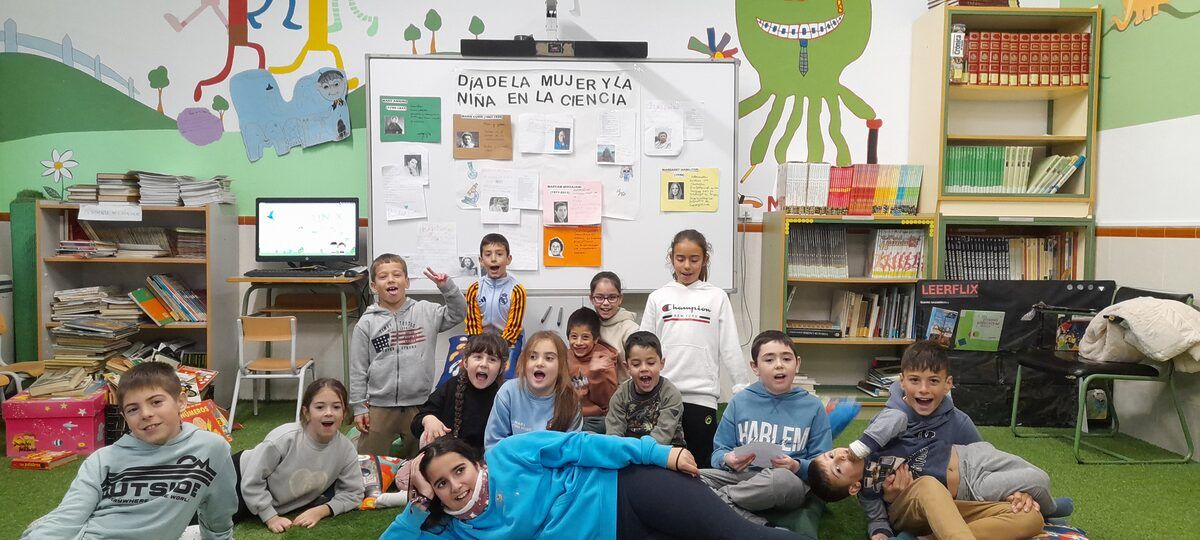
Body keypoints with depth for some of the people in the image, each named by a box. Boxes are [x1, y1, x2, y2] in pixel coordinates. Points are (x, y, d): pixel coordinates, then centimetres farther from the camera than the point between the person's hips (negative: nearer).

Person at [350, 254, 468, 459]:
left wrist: (447, 287, -11)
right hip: (379, 407, -1)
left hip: (419, 405, 1)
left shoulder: (425, 312, 1)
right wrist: (359, 407, 0)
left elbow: (458, 313, 3)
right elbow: (358, 369, 1)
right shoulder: (366, 323, -2)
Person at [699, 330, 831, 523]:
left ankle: (717, 498, -16)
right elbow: (719, 452, 11)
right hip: (742, 476, 2)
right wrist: (728, 460, -12)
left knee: (782, 478, -40)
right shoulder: (739, 401, 10)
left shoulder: (812, 406, 7)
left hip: (791, 480, -2)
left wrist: (797, 466, -15)